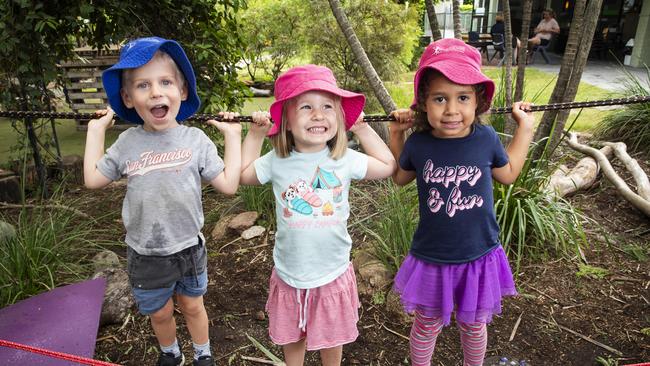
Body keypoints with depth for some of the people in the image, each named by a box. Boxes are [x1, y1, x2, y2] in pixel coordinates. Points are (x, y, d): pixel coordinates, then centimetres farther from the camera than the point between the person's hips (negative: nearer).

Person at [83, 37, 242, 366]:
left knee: (192, 306, 20)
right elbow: (93, 179, 4)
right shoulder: (128, 142, -6)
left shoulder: (195, 139, -12)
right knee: (159, 313, 21)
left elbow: (229, 184, -13)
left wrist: (232, 135, -12)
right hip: (145, 255, 2)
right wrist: (96, 131, 4)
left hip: (188, 248, -1)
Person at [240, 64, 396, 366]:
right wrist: (255, 135, -2)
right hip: (290, 275, 1)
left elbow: (388, 166, 2)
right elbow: (244, 174, 7)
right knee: (292, 337, 22)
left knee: (331, 337, 21)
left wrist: (362, 129, -2)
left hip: (333, 273, 0)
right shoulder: (277, 162, -10)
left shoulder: (345, 160, -11)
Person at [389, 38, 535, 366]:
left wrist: (525, 127, 3)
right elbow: (399, 178, 7)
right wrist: (396, 134, -4)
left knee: (473, 326, 25)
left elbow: (508, 174, 8)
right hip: (431, 259, -1)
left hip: (479, 257, 1)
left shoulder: (486, 138, -14)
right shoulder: (418, 144, -15)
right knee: (426, 327, 20)